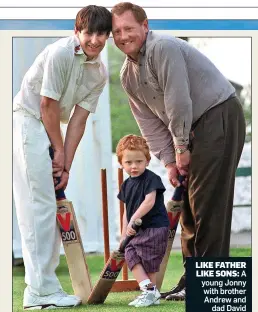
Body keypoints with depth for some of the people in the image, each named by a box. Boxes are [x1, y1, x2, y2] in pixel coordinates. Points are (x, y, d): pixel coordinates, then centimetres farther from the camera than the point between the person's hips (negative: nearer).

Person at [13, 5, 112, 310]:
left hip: (51, 129, 9)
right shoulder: (60, 53, -20)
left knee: (49, 208, 10)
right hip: (27, 122, -8)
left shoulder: (100, 72, 3)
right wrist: (59, 150, -8)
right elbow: (48, 103, -16)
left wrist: (65, 164, -5)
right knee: (39, 207, -12)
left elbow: (78, 119, 1)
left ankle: (42, 287, 17)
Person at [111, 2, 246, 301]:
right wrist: (169, 161, 0)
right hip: (193, 130, 10)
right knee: (188, 205, 10)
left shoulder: (163, 48, -19)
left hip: (219, 117, -10)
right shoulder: (127, 76, 10)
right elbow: (150, 123, 9)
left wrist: (181, 147, -12)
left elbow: (179, 103, -21)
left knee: (206, 204, -11)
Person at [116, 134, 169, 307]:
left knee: (148, 261, -6)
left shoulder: (151, 179, -11)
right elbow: (127, 211, 18)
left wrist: (134, 219, -28)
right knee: (131, 254, -5)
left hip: (155, 227, -8)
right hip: (137, 230, 8)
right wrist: (124, 235, 16)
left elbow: (149, 202, -23)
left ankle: (151, 291, 9)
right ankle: (149, 290, -7)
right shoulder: (127, 184, 13)